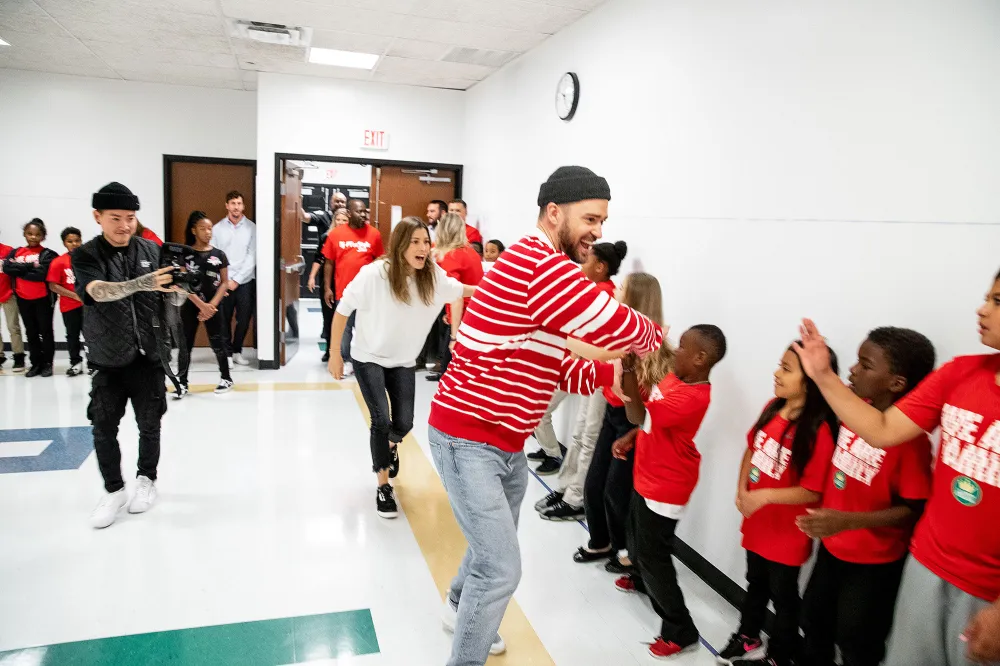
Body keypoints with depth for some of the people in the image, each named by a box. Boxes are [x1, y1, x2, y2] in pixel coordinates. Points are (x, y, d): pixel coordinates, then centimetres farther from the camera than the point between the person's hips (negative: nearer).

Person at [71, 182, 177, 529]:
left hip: (148, 355, 1)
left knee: (149, 426, 9)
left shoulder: (152, 250, 1)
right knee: (104, 429, 4)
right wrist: (142, 283, -43)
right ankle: (114, 490, 23)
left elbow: (171, 298, 10)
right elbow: (98, 292, -27)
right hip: (108, 358, -1)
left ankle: (146, 480, 31)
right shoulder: (85, 256, -6)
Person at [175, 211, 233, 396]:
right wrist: (201, 305, -14)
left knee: (217, 343, 5)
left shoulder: (219, 254, 1)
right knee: (185, 344, 3)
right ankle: (182, 383, 11)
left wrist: (212, 305, -11)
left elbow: (224, 283, 1)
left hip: (213, 307, 0)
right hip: (190, 306, 0)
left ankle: (226, 378, 20)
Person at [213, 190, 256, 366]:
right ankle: (227, 352, 17)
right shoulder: (218, 228, 3)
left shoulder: (251, 227, 0)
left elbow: (252, 257, -4)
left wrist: (236, 280, -9)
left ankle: (237, 351, 23)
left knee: (244, 319, 5)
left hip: (245, 282, 0)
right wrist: (222, 281, -6)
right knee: (224, 320, 4)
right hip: (223, 282, 1)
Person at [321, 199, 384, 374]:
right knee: (344, 328, 9)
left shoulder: (374, 233, -1)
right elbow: (329, 263, 4)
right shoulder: (335, 234, -1)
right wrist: (327, 288, 1)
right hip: (343, 292, 0)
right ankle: (344, 360, 22)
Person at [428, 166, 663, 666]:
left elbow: (559, 367, 11)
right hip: (468, 438, -10)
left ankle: (460, 607, 54)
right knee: (501, 568, -9)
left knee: (494, 544, 26)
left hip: (506, 441, 10)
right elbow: (621, 327, -24)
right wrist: (655, 336, -2)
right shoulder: (538, 263, -23)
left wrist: (612, 372, -5)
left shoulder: (552, 272, 12)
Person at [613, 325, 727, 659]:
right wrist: (629, 439, 2)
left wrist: (629, 368, -42)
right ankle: (642, 579, 55)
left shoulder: (693, 398, -31)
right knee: (637, 535, 27)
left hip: (665, 487, -9)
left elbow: (639, 414, -36)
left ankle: (680, 630, 13)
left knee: (653, 553, -2)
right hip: (648, 476, 10)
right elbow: (651, 416, 13)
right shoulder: (676, 378, -2)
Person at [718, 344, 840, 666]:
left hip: (787, 532, -6)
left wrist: (765, 495, -28)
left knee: (783, 595, 15)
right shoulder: (772, 408, -6)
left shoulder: (818, 431, -26)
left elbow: (813, 492, -23)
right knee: (755, 583, 26)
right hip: (757, 522, 6)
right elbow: (752, 449, 7)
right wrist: (742, 490, -3)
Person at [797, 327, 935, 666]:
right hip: (832, 546, 7)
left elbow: (913, 510, -22)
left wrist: (847, 521, -31)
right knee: (814, 619, 25)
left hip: (874, 561, -7)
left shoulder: (911, 438, -26)